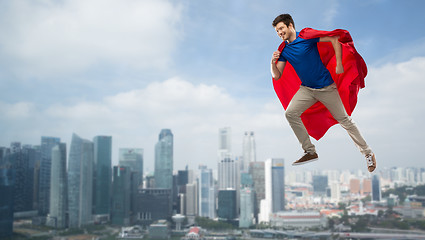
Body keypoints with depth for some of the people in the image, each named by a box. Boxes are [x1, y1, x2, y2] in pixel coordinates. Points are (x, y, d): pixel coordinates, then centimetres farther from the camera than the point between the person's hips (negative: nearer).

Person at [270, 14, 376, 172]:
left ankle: (368, 153, 17)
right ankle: (310, 152, -2)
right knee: (290, 113, -13)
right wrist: (273, 62, -19)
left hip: (326, 87, -5)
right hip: (306, 89, 5)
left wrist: (339, 64, -17)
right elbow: (277, 76, 1)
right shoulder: (284, 50, 2)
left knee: (344, 120, 1)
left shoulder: (306, 36, -13)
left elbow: (335, 39, -14)